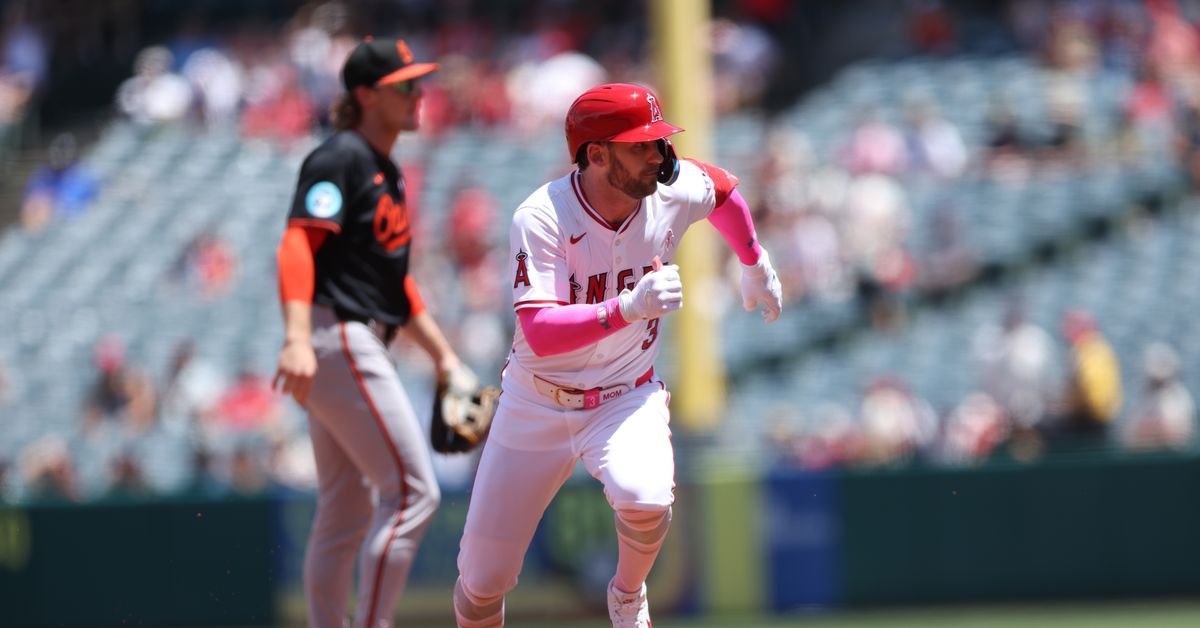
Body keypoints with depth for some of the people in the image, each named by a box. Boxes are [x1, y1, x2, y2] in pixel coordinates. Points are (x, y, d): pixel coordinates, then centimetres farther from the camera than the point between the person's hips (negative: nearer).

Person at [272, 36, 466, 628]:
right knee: (412, 491, -13)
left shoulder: (388, 174, 20)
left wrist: (443, 354, 24)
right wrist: (297, 339, -34)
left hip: (361, 348, 10)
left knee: (346, 512, 11)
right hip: (338, 341, -10)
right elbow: (297, 244, -21)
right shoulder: (341, 158, -10)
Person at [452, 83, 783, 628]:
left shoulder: (674, 191, -12)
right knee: (482, 582, -1)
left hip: (627, 399, 2)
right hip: (537, 408, -2)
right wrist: (628, 308, -46)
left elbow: (723, 189, 14)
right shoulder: (542, 217, -23)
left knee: (645, 497, -32)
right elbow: (540, 334, -34)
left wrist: (755, 265, 28)